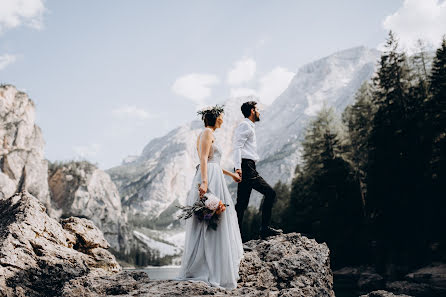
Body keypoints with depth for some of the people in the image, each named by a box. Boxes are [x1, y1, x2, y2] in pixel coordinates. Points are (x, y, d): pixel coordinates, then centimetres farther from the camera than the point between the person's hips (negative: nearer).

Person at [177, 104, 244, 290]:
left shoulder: (207, 134, 24)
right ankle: (214, 273, -4)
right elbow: (204, 159, -18)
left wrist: (230, 174, 38)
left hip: (210, 178, 10)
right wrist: (204, 182, -27)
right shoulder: (208, 132, -6)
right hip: (210, 179, -10)